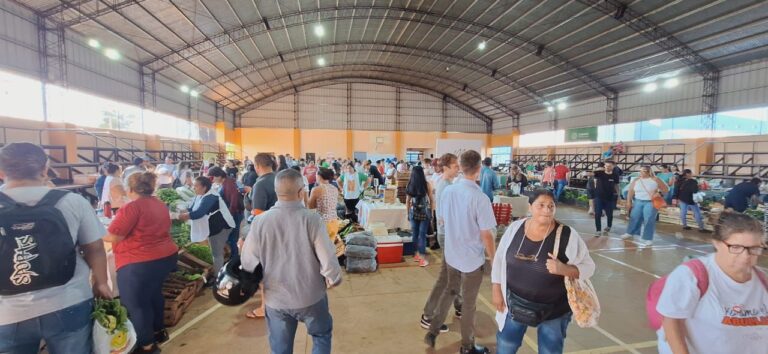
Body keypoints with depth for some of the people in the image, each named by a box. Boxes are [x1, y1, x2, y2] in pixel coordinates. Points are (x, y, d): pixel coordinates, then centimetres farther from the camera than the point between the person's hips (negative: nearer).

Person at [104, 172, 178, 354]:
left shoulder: (132, 208, -17)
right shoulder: (160, 205, 9)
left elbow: (112, 237, -13)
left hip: (140, 263, -8)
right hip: (166, 256, 8)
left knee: (137, 304, 7)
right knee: (154, 293, 25)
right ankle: (159, 331, 39)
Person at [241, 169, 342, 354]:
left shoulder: (260, 221, -13)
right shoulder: (311, 219, -21)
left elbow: (248, 262, -5)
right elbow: (328, 259, -19)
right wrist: (332, 280, 1)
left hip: (275, 298, 2)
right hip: (310, 296, -2)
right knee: (322, 335, 25)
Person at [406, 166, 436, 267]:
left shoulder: (409, 185, -1)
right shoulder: (427, 185, -7)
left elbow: (407, 201, 4)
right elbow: (432, 200, -1)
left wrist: (408, 213, 14)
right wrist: (431, 211, 12)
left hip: (413, 212, 2)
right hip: (424, 212, -2)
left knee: (415, 234, 13)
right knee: (422, 234, 0)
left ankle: (417, 254, 25)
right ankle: (422, 258, 3)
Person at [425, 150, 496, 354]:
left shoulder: (447, 191, -8)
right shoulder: (480, 198, -24)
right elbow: (486, 234, -20)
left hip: (451, 254, 5)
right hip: (473, 258, -5)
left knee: (450, 290, 26)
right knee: (469, 302, 14)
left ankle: (433, 332, 33)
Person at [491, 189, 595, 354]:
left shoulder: (568, 235, -17)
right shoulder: (515, 228, -9)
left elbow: (588, 267, -10)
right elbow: (499, 260, 1)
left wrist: (563, 269, -29)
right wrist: (496, 291, 0)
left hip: (554, 310, -2)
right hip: (515, 304, 2)